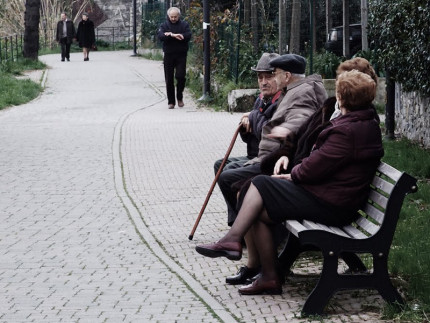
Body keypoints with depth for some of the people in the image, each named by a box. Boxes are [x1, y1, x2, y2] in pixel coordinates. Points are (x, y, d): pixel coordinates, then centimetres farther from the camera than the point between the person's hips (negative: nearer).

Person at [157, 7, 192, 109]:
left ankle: (180, 98, 11)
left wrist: (170, 35, -17)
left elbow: (188, 35, -12)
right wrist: (174, 35, -27)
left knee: (180, 76, -11)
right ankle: (171, 101, 10)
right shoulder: (164, 25, 6)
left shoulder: (184, 24, 5)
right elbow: (160, 36, -12)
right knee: (169, 79, 2)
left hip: (181, 55, -1)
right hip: (168, 55, 1)